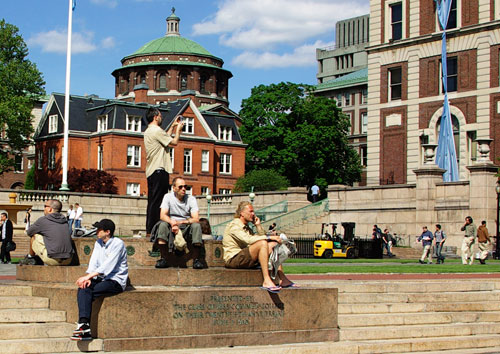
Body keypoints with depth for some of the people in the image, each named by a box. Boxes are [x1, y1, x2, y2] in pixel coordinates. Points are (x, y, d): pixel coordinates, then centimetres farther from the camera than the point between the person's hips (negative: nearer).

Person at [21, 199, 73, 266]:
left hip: (53, 260, -6)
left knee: (34, 236, 11)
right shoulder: (64, 221, 13)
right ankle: (38, 260, 40)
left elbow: (29, 232, 14)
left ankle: (30, 257, 28)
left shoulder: (42, 220, -3)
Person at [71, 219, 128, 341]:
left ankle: (83, 325, -21)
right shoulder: (98, 243, 15)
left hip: (116, 281, -6)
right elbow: (93, 263, 8)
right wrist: (88, 278, -11)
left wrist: (88, 276, -23)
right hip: (101, 278, 6)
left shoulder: (118, 244, -10)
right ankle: (85, 329, -33)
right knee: (83, 288, -23)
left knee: (89, 292, -27)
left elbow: (107, 266, -18)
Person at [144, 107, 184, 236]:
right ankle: (152, 229, -11)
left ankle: (149, 229, 13)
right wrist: (178, 129, 4)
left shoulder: (148, 131, 19)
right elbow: (174, 142, -11)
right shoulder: (156, 130, -12)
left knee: (152, 201, 11)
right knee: (157, 201, -9)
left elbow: (165, 138, 29)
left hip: (151, 171, 10)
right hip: (159, 170, -10)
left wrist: (173, 126, 32)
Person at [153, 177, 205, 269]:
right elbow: (162, 215, -13)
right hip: (172, 227, 0)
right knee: (163, 224, -30)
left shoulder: (191, 199, -3)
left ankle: (196, 260, -28)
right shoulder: (168, 197, -1)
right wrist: (172, 222, -35)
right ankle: (163, 259, -30)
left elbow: (196, 219, -14)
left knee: (196, 225, -29)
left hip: (186, 228, 0)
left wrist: (181, 222, -32)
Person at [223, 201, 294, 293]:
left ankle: (282, 279, -8)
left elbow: (262, 237, 18)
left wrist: (258, 225, 8)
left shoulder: (246, 227, 22)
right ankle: (266, 281, -35)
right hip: (233, 259, -9)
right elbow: (248, 239, -24)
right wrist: (269, 237, -23)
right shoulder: (234, 225, -8)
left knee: (272, 245, 2)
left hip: (246, 258, 9)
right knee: (262, 243, -27)